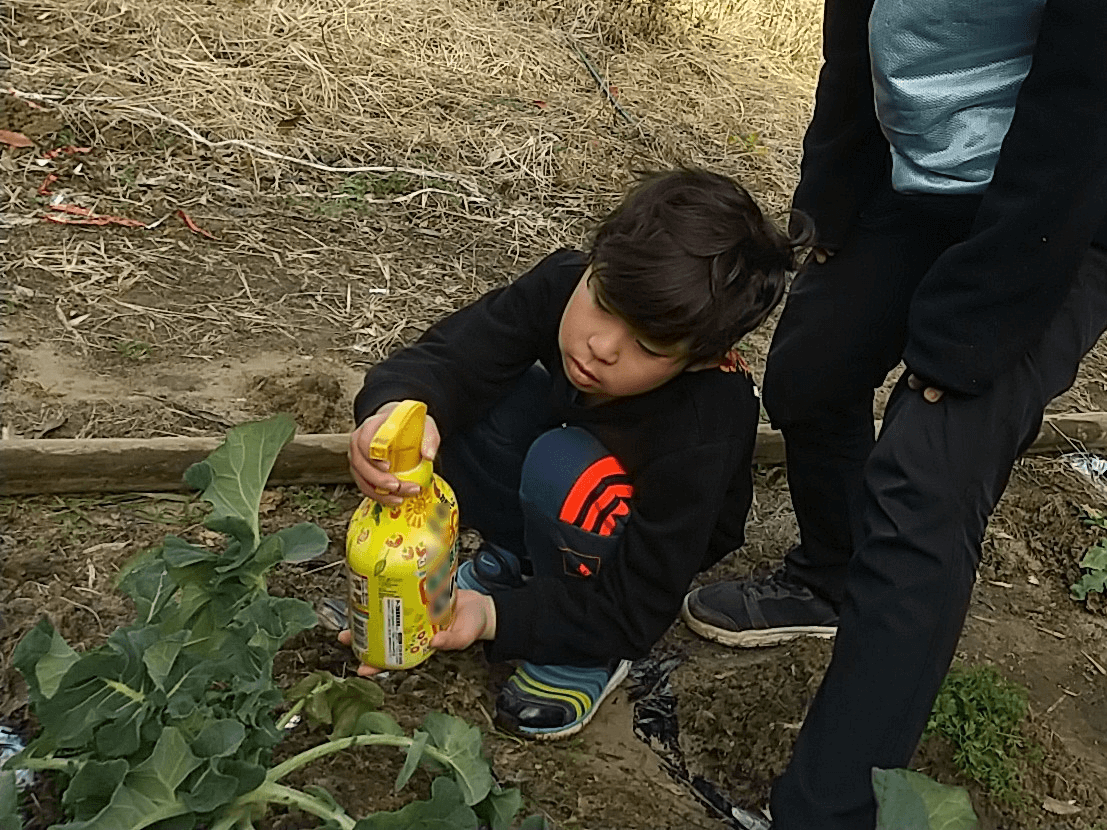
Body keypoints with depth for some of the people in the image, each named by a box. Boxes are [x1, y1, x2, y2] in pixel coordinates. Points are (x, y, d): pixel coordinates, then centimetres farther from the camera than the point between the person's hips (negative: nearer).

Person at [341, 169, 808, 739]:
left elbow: (638, 609, -33)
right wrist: (396, 408, -60)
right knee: (455, 398, -25)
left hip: (650, 537, -4)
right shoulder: (564, 284, -30)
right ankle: (515, 554, 0)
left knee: (562, 469, -38)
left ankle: (587, 656, -11)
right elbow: (447, 356, -35)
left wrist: (495, 616, -45)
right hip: (570, 434, 4)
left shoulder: (699, 439, -40)